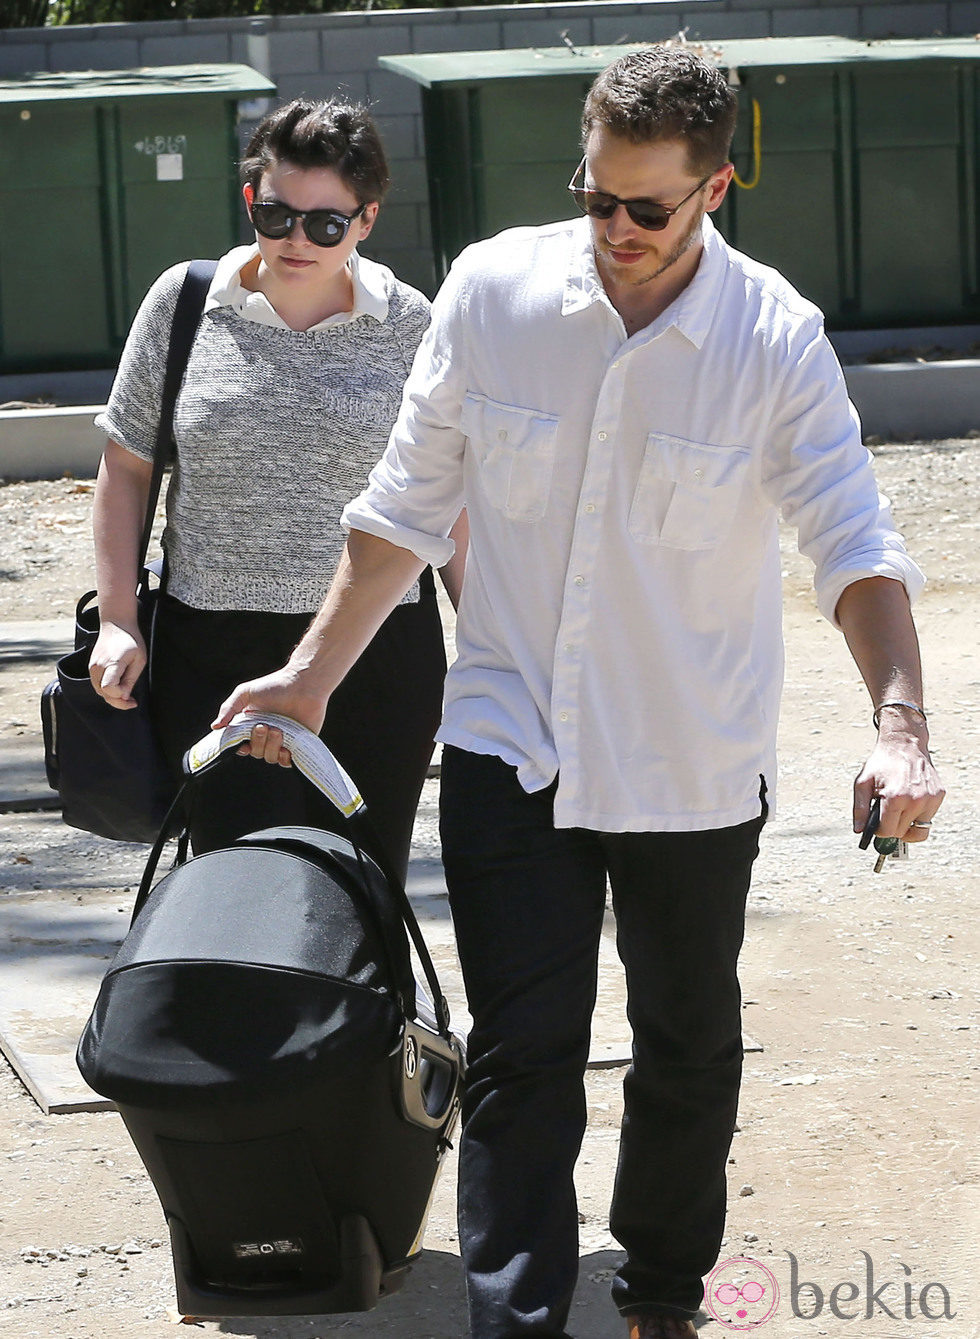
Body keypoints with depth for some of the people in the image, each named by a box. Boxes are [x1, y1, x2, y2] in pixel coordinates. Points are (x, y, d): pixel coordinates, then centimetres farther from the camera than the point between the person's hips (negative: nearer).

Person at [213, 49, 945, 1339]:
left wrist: (900, 723, -31)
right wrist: (312, 675, 2)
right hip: (511, 742, 0)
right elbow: (409, 505, 3)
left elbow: (857, 545, -16)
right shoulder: (493, 289, -8)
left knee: (688, 1050, 15)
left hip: (692, 763, 0)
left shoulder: (777, 340, -13)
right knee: (522, 1055, -6)